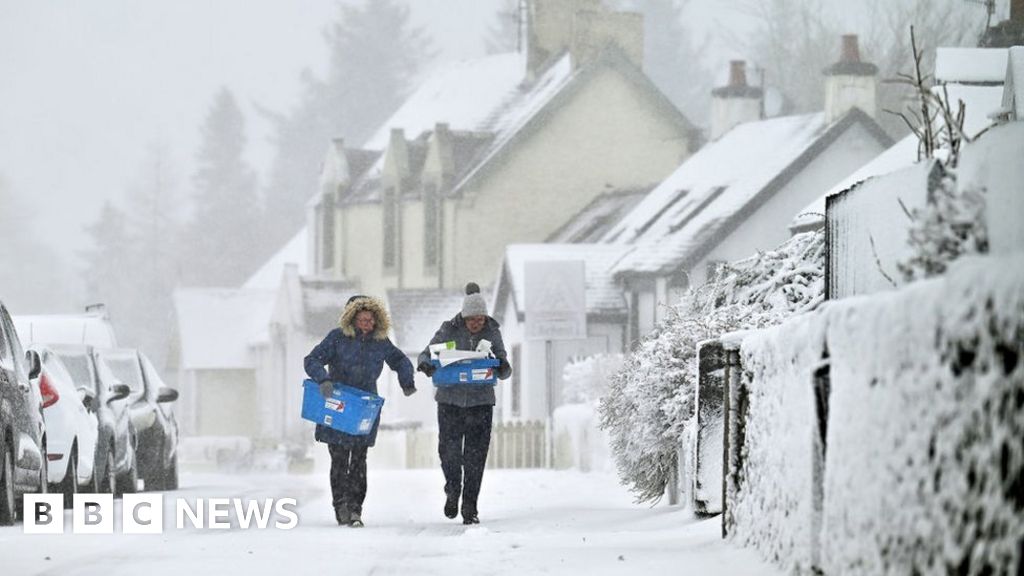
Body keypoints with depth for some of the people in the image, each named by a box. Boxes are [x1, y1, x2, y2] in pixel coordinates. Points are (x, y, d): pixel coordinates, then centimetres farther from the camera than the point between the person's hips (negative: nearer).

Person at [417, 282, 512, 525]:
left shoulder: (492, 332, 1)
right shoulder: (449, 330, -3)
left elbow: (504, 371, 3)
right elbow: (426, 354, 1)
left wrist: (503, 368, -21)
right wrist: (426, 364, -22)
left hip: (481, 401, 0)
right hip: (450, 399, 0)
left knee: (475, 456, -2)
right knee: (448, 450, -5)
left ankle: (470, 507, 7)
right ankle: (453, 490, 24)